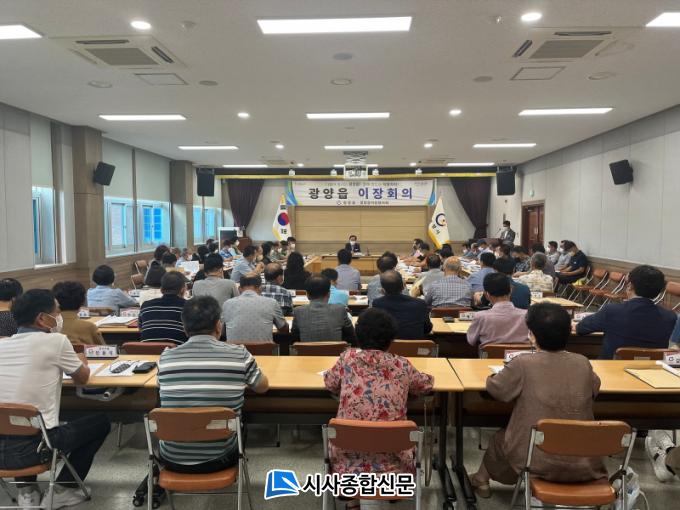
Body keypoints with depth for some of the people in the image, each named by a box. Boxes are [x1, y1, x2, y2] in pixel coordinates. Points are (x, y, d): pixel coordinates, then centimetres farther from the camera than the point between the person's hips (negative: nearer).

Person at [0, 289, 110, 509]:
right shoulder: (55, 341, -10)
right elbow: (82, 378, 6)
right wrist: (82, 362, 27)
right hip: (31, 447, -6)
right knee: (101, 422, 16)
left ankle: (26, 490, 31)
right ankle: (63, 490, 21)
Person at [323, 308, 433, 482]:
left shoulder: (347, 358, -4)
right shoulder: (402, 365, -3)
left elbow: (330, 384, 15)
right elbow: (426, 385, 17)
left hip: (349, 457, 0)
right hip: (391, 457, 0)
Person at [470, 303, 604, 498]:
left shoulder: (522, 364, -18)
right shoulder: (583, 363, -5)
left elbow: (494, 388, -1)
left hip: (539, 462, -3)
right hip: (584, 465, 4)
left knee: (500, 438, 27)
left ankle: (482, 481, 50)